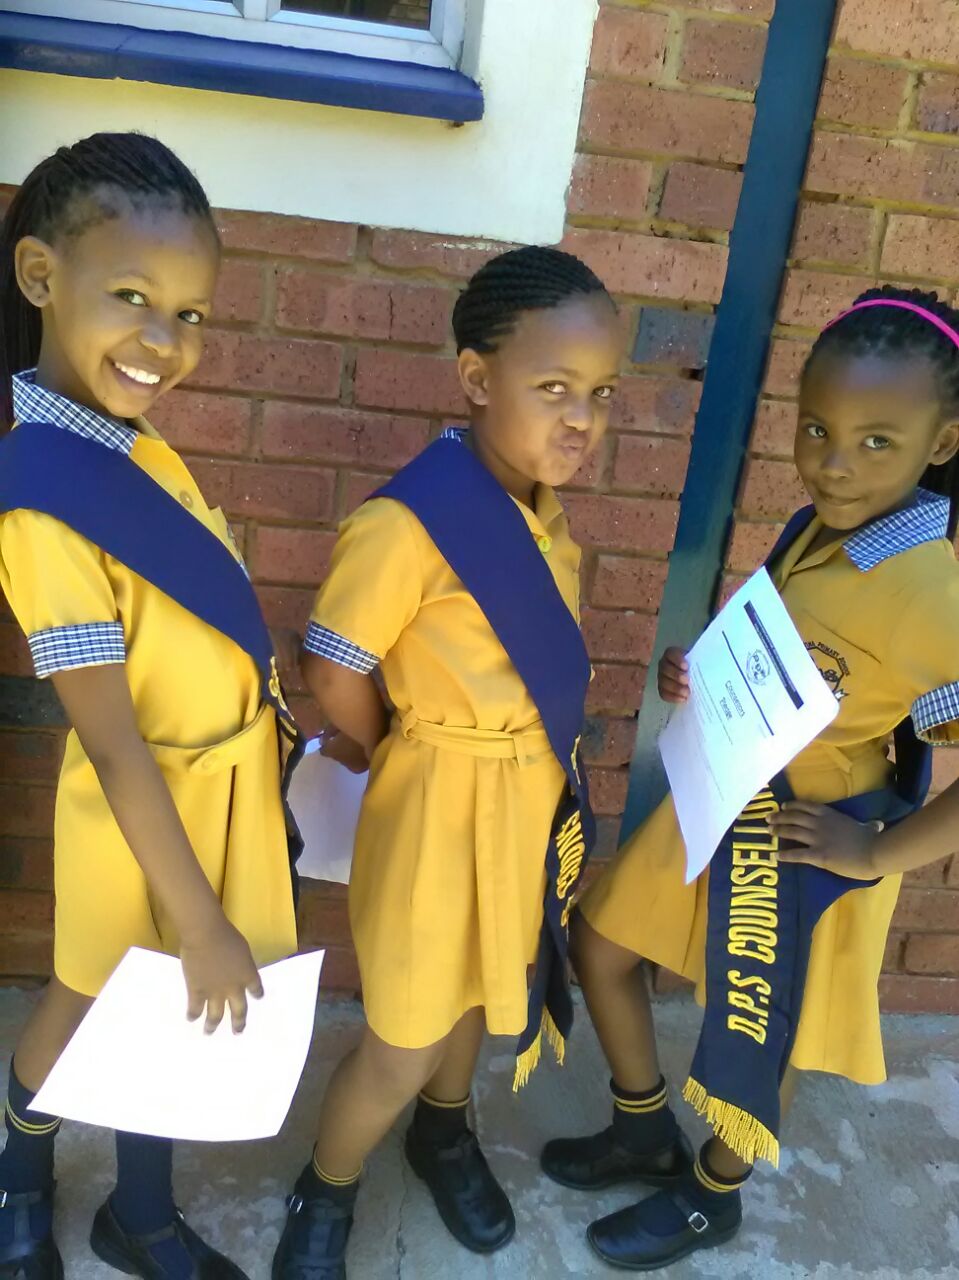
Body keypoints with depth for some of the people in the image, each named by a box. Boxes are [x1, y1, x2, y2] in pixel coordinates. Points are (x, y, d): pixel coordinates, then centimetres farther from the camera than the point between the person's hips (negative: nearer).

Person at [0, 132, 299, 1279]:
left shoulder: (127, 437, -4)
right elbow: (116, 749, -26)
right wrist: (201, 923, -19)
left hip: (230, 779, 7)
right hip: (147, 809, -7)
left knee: (176, 1015, 22)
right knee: (92, 1009, 19)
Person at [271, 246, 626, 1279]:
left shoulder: (544, 510, -2)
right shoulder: (408, 524, -26)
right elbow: (332, 668, -18)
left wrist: (550, 782, 5)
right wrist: (387, 754, -1)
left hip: (532, 795, 7)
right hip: (442, 800, -6)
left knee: (474, 988, 26)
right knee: (406, 1039, 8)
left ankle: (444, 1135, 54)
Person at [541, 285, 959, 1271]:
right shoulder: (817, 526, -5)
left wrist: (877, 850, -22)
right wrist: (696, 673, -7)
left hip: (805, 838, -8)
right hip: (721, 801, 8)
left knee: (754, 1035, 16)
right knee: (599, 942, 18)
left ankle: (712, 1195, 48)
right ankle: (646, 1133, 43)